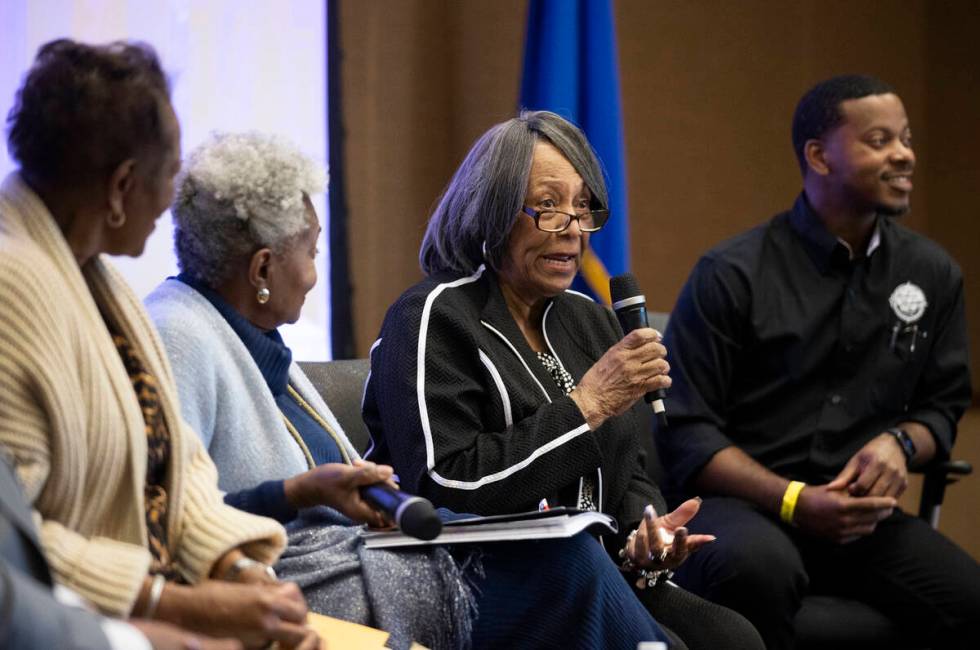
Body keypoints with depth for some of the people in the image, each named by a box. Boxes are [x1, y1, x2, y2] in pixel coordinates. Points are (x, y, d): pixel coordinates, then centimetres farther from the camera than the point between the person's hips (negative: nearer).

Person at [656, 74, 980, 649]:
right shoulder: (731, 275, -4)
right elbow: (686, 430, -4)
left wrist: (900, 443, -5)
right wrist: (793, 500, -17)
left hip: (858, 514, 3)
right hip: (740, 503, -3)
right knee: (758, 566, -39)